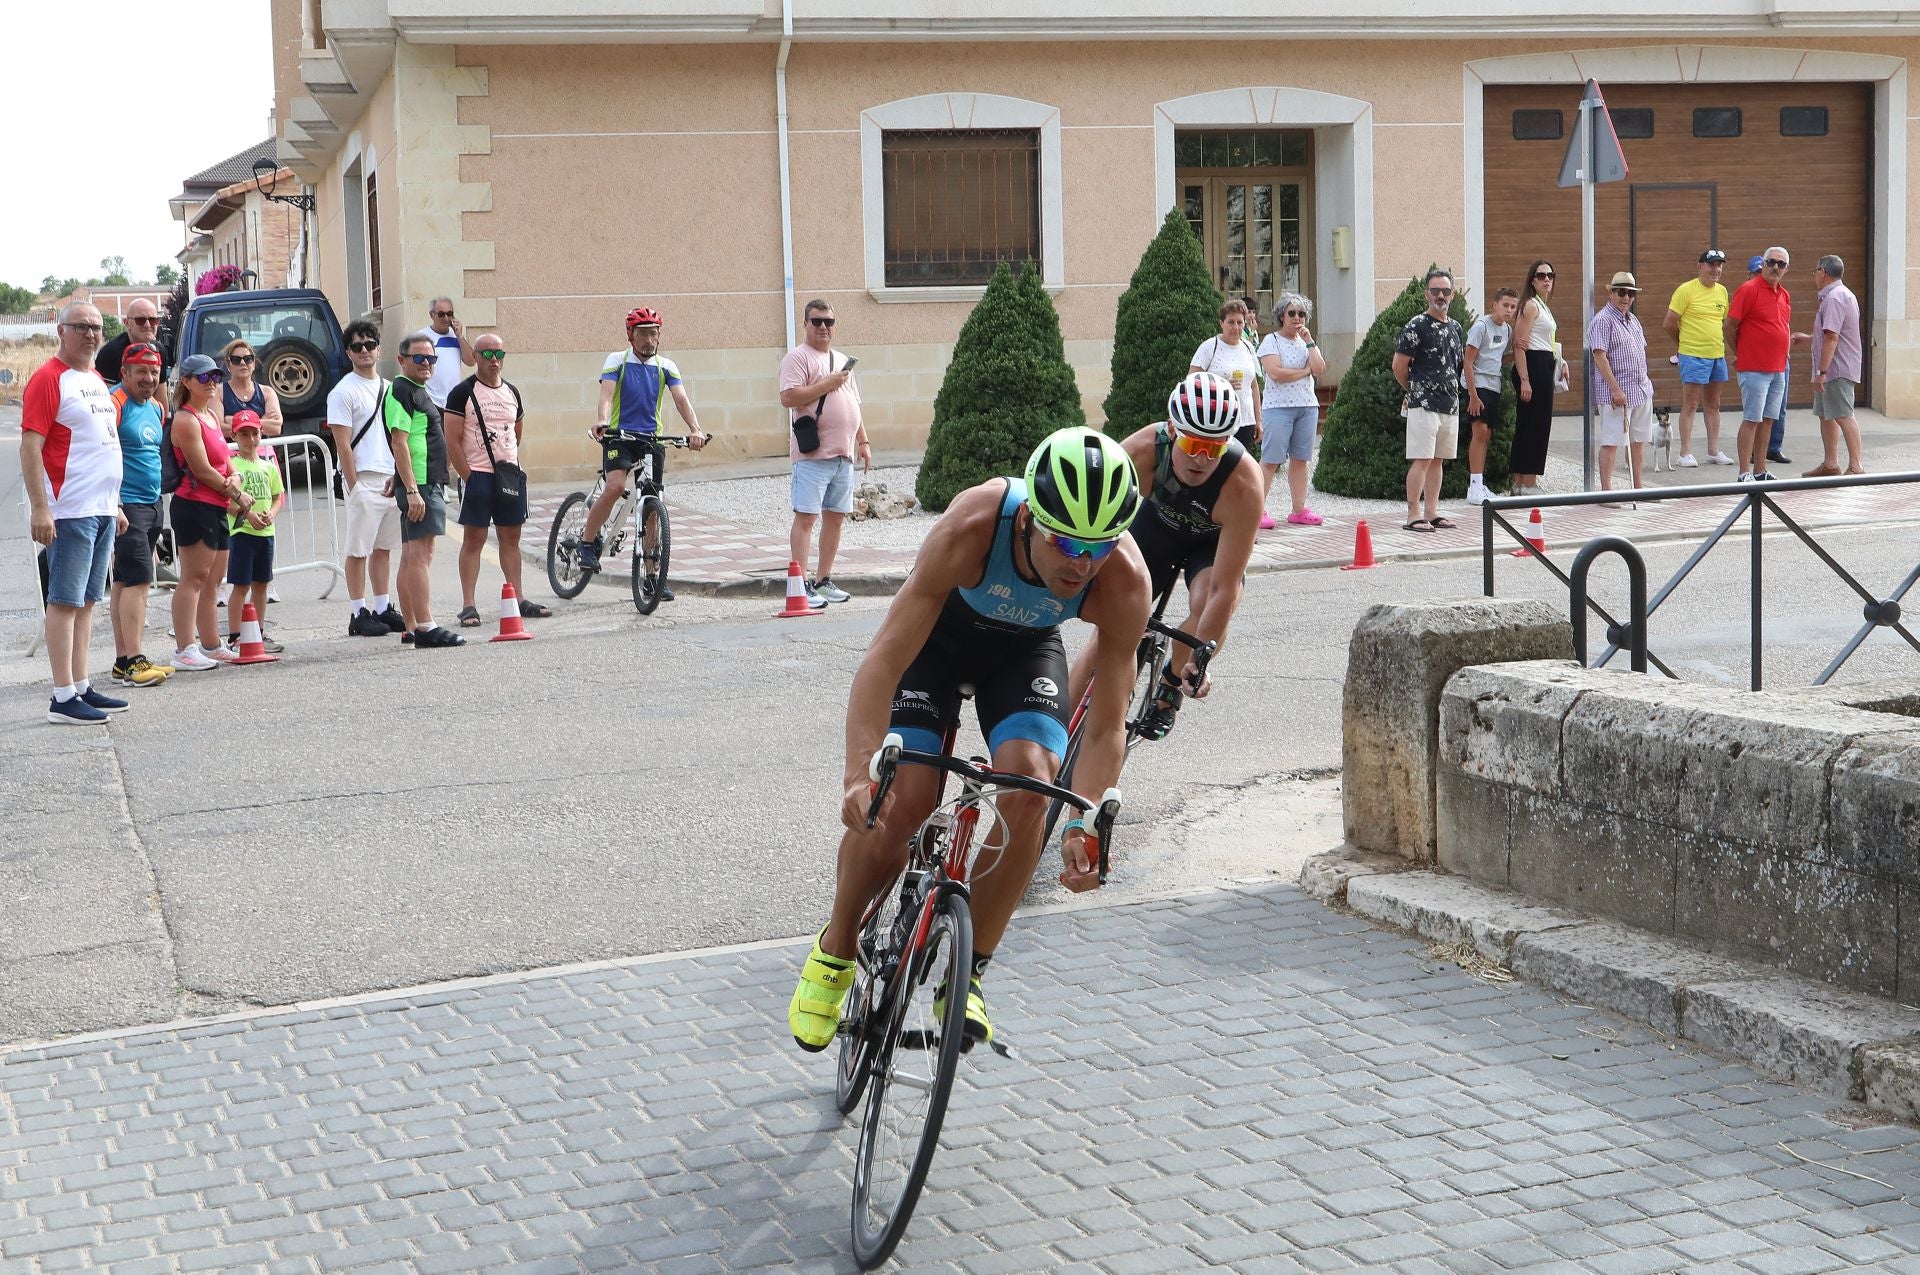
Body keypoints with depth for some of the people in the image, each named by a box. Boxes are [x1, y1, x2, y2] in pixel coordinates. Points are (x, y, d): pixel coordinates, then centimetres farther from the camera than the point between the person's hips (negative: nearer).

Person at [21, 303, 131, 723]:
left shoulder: (96, 380, 17)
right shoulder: (49, 378, -9)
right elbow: (30, 445, -15)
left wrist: (115, 505, 22)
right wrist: (39, 508, -21)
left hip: (102, 511, 9)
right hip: (69, 512, -9)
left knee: (86, 600, 12)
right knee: (65, 601, -6)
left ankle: (82, 688, 17)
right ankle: (63, 698, -5)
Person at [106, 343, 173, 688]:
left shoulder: (156, 408, 16)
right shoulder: (115, 403, -12)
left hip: (151, 504, 9)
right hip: (126, 504, -9)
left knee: (125, 582, 12)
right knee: (138, 579, -13)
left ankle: (123, 660, 14)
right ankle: (132, 662, -13)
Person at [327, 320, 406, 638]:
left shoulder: (389, 388, 14)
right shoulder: (343, 392, -6)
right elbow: (343, 444, -11)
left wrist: (398, 478, 9)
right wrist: (354, 486, -15)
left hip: (391, 480, 6)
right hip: (363, 479, -6)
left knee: (383, 548, 11)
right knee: (359, 550, -2)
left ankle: (383, 608, 17)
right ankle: (359, 614, 0)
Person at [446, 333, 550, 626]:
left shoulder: (512, 392, 13)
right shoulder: (463, 393, -6)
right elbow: (452, 442, -9)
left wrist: (511, 466, 12)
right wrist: (469, 477, -14)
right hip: (477, 474, -5)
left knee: (511, 538, 9)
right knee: (474, 539, -4)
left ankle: (519, 599, 14)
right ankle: (469, 605, -3)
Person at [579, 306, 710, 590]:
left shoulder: (665, 367, 6)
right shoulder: (617, 361, -1)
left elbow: (681, 399, -7)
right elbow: (606, 393, -16)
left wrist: (695, 429, -26)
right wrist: (603, 421, -38)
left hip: (652, 438, 3)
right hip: (620, 435, -3)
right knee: (615, 487, -28)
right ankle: (587, 543, -8)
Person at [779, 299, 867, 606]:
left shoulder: (841, 361, 21)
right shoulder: (798, 357, -4)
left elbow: (853, 405, 26)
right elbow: (788, 397, -17)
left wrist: (863, 442, 20)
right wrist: (827, 385, -14)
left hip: (843, 454, 8)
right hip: (812, 454, -8)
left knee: (835, 516, 9)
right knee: (805, 517, -9)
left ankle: (823, 580, 17)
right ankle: (801, 584, -10)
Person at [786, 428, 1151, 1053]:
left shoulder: (1125, 580, -33)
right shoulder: (971, 527, -40)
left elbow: (1106, 727, -25)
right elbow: (883, 659, -39)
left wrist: (1083, 825, -39)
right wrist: (859, 773, -51)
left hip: (1026, 649, 2)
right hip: (939, 632, -2)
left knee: (1030, 784, -24)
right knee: (900, 798, -18)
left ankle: (967, 968, -5)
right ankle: (835, 951, 9)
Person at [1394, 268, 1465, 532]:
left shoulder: (1455, 328, 14)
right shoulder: (1416, 326, -8)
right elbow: (1399, 367, -7)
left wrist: (1453, 392, 15)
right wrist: (1415, 390, 6)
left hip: (1451, 405, 7)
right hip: (1424, 405, -7)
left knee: (1438, 459, 10)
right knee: (1421, 460, -9)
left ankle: (1431, 513, 15)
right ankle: (1413, 516, -7)